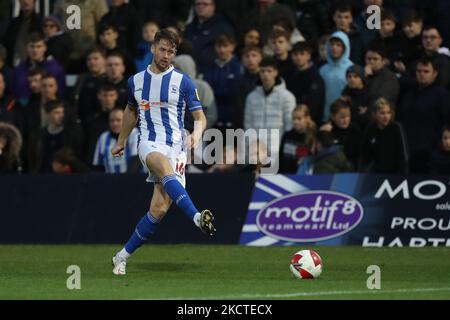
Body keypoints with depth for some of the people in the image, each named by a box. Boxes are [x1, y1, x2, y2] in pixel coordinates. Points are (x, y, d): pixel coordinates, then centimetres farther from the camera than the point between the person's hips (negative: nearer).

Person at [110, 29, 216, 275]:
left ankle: (123, 256, 5)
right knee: (166, 168, -37)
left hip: (175, 145, 0)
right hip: (149, 143, 0)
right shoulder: (136, 81, 12)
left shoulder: (183, 82, 4)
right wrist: (121, 142, 37)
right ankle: (197, 217, -57)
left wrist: (197, 132, -19)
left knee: (159, 208, -10)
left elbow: (200, 117, 3)